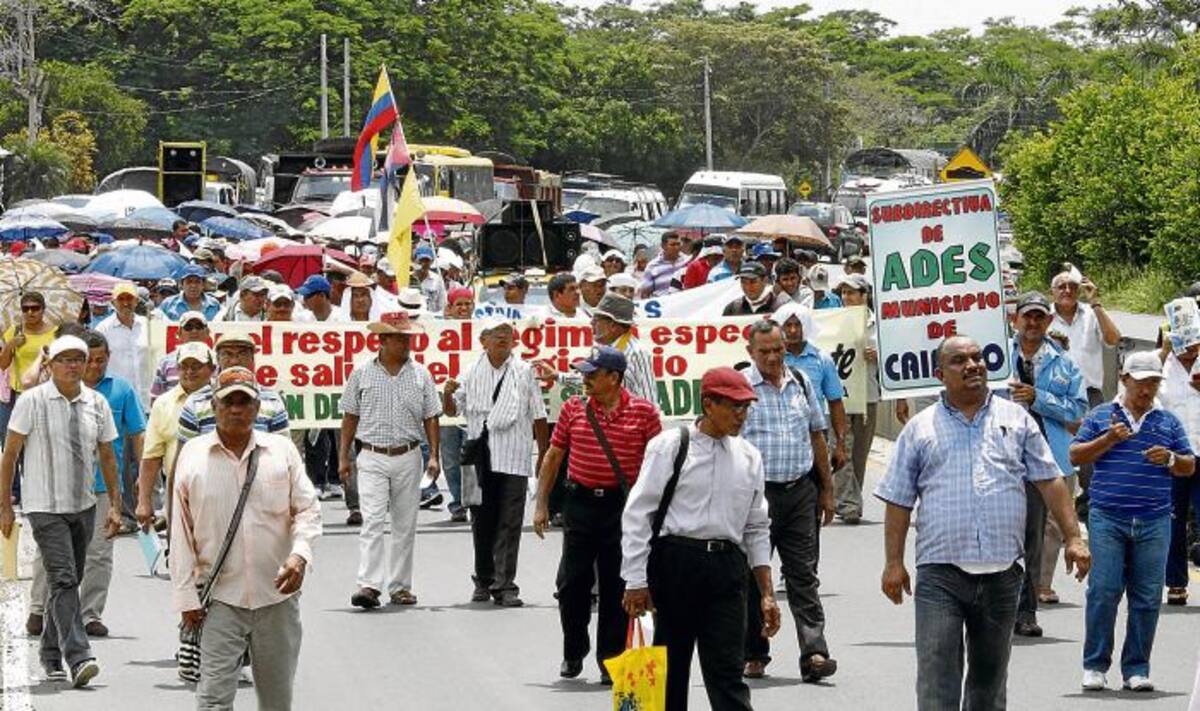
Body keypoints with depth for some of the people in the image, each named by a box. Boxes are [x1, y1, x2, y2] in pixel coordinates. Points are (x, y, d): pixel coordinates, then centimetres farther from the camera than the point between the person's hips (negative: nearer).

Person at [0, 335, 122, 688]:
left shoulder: (97, 403, 5)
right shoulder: (32, 401, -7)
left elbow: (107, 457, 13)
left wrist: (115, 505, 8)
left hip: (83, 506, 5)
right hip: (46, 507, -5)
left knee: (68, 581, 11)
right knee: (63, 581, -14)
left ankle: (51, 655, 24)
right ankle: (78, 658, -21)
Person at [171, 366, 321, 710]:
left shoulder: (282, 450, 5)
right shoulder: (193, 454, 3)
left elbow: (307, 510, 5)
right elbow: (182, 531, 3)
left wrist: (300, 554, -15)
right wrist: (186, 597, -1)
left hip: (277, 595, 2)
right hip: (220, 600, -2)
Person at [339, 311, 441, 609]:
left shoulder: (420, 375, 6)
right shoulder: (361, 375, 2)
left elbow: (430, 417, 7)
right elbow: (350, 417, 7)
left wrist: (434, 456, -1)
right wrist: (344, 457, 4)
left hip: (408, 457, 2)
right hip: (372, 458, -2)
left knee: (405, 525, 7)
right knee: (372, 521, -13)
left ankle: (400, 585, 15)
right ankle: (369, 585, -20)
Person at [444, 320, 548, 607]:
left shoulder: (524, 372, 3)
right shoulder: (473, 373, 9)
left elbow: (538, 418, 5)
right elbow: (452, 410, 15)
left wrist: (543, 457, 3)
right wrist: (448, 394, -8)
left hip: (513, 458, -3)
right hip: (479, 459, 3)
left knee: (509, 524, -6)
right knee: (482, 522, 9)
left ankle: (504, 585, -6)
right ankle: (484, 581, 21)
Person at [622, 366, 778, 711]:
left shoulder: (749, 457, 13)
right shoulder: (669, 446, -2)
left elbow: (757, 528, 17)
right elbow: (637, 514, -4)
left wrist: (767, 593, 13)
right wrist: (636, 581, -9)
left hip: (727, 566, 3)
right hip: (676, 563, -3)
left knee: (727, 672, -4)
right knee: (670, 669, 5)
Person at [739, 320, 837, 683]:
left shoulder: (800, 382, 12)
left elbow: (817, 436, 19)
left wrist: (827, 489, 17)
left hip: (800, 491, 3)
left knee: (804, 574, -2)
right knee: (752, 577, 4)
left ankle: (814, 652, -8)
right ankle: (753, 655, 13)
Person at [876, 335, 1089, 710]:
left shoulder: (1016, 419, 11)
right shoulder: (920, 429, 8)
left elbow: (1050, 482, 9)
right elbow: (898, 502, 7)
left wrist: (1073, 538, 0)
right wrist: (893, 563, -1)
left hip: (1002, 571, 2)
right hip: (940, 576, -2)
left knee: (990, 676, 12)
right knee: (937, 678, -10)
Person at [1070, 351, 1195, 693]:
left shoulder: (1169, 422, 16)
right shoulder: (1100, 417, 11)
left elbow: (1190, 467, 16)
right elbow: (1076, 456, 6)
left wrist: (1170, 460, -6)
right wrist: (1108, 440, -7)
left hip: (1154, 523, 2)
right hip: (1107, 519, -2)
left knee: (1147, 597, 0)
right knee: (1103, 591, -7)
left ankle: (1136, 669, 7)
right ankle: (1095, 666, 1)